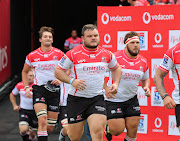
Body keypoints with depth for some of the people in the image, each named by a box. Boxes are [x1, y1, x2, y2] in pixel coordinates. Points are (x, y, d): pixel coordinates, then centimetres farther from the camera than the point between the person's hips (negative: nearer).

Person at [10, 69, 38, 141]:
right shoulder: (20, 85, -2)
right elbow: (12, 95, 17)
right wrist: (15, 105, 6)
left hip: (34, 111, -1)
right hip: (23, 111, 1)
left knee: (32, 134, 6)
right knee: (23, 130, -22)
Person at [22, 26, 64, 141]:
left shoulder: (59, 54, 0)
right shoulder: (32, 56, 1)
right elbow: (25, 72, 17)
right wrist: (27, 87, 5)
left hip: (54, 89, 2)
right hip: (39, 89, -1)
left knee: (50, 127, 6)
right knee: (42, 121, -22)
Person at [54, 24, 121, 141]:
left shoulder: (107, 54, 3)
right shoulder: (73, 54, -8)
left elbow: (116, 68, 21)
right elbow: (58, 71, -3)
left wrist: (116, 83, 4)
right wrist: (72, 81, -19)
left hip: (97, 99, 1)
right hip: (77, 99, -1)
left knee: (98, 132, -20)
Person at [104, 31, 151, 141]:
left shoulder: (143, 62, 1)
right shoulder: (115, 58, -16)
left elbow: (145, 79, 19)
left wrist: (146, 87, -3)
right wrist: (106, 88, -19)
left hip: (131, 99, 5)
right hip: (113, 98, -5)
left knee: (133, 128, -1)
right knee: (118, 130, -8)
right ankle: (108, 127, 27)